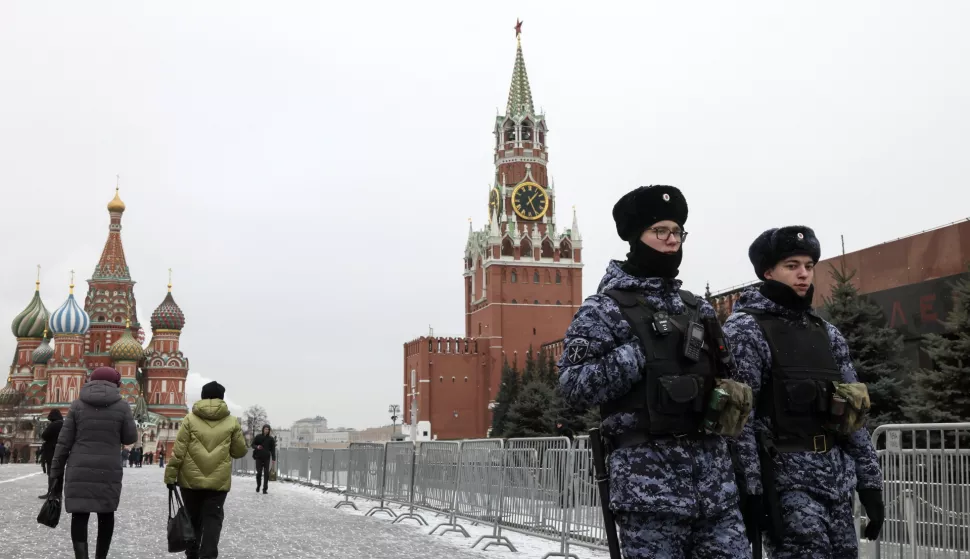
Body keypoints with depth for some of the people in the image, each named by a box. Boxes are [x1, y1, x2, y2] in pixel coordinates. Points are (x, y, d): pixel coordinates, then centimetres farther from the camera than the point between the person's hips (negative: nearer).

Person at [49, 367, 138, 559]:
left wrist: (56, 472, 8)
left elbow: (64, 442, 2)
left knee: (79, 515, 0)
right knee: (106, 514, 16)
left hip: (79, 470, 0)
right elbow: (130, 438, 6)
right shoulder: (122, 406, 0)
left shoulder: (77, 405, 3)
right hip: (109, 470, 0)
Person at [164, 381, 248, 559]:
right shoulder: (232, 422, 0)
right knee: (213, 519, 2)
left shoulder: (190, 419, -1)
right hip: (218, 481, -1)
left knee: (192, 518, 15)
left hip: (191, 479, 1)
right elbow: (240, 451, 7)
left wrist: (170, 475, 1)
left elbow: (178, 450, -5)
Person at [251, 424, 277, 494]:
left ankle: (265, 489, -1)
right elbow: (253, 445, 7)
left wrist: (273, 459, -1)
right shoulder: (258, 437, 1)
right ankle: (258, 486, 25)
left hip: (267, 458, 1)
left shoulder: (271, 439, 4)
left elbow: (273, 450, 4)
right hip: (259, 458, -1)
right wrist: (257, 447, -16)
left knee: (266, 473, -5)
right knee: (259, 472, -1)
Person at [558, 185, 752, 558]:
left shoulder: (698, 309, 18)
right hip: (648, 479, -5)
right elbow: (572, 386, -10)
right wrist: (641, 352, -15)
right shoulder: (605, 308, -1)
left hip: (715, 478, 6)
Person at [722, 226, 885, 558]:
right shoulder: (745, 329, -6)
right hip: (785, 478, -7)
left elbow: (853, 411, 16)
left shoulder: (827, 334, 15)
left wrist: (869, 481, 11)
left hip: (838, 479, 7)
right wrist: (749, 487, -19)